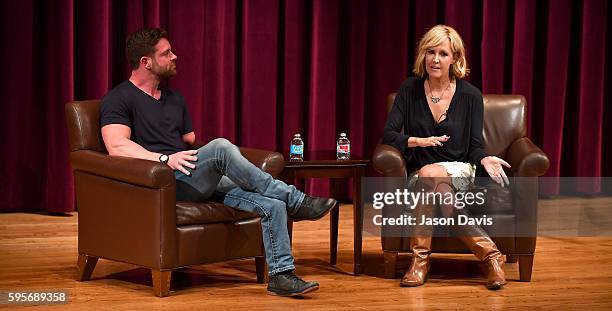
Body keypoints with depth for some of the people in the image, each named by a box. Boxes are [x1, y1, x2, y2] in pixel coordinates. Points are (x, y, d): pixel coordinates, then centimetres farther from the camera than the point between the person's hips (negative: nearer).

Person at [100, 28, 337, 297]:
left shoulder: (174, 99, 24)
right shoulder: (119, 99, -1)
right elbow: (116, 146, -17)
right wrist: (165, 158, -29)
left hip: (198, 183, 8)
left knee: (273, 205, -13)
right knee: (220, 147, -32)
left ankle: (281, 275, -9)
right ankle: (295, 201, -22)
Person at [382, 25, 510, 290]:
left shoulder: (470, 96, 0)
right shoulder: (410, 90, 2)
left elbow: (475, 146, 2)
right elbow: (388, 135, -3)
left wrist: (485, 159, -21)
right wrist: (418, 141, -22)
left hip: (459, 170, -1)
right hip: (418, 175, 1)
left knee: (429, 174, -36)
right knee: (435, 184, -36)